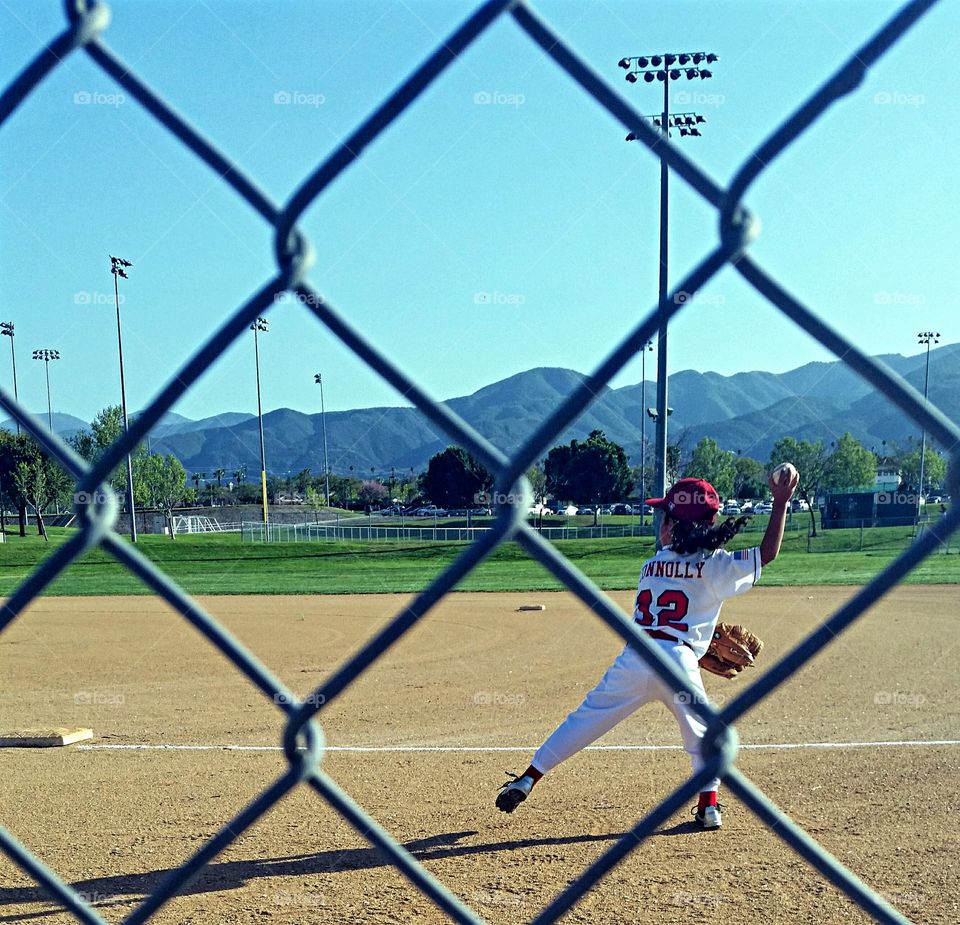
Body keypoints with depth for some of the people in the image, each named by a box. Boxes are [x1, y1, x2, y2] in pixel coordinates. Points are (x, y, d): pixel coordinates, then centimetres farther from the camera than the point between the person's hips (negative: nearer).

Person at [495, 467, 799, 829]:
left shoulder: (650, 566, 16)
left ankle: (528, 779, 13)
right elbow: (767, 553, 1)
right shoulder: (715, 565, 4)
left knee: (585, 720, 11)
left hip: (634, 658, 2)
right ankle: (709, 806, 12)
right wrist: (781, 502, 1)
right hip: (679, 663, -2)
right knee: (702, 731, 20)